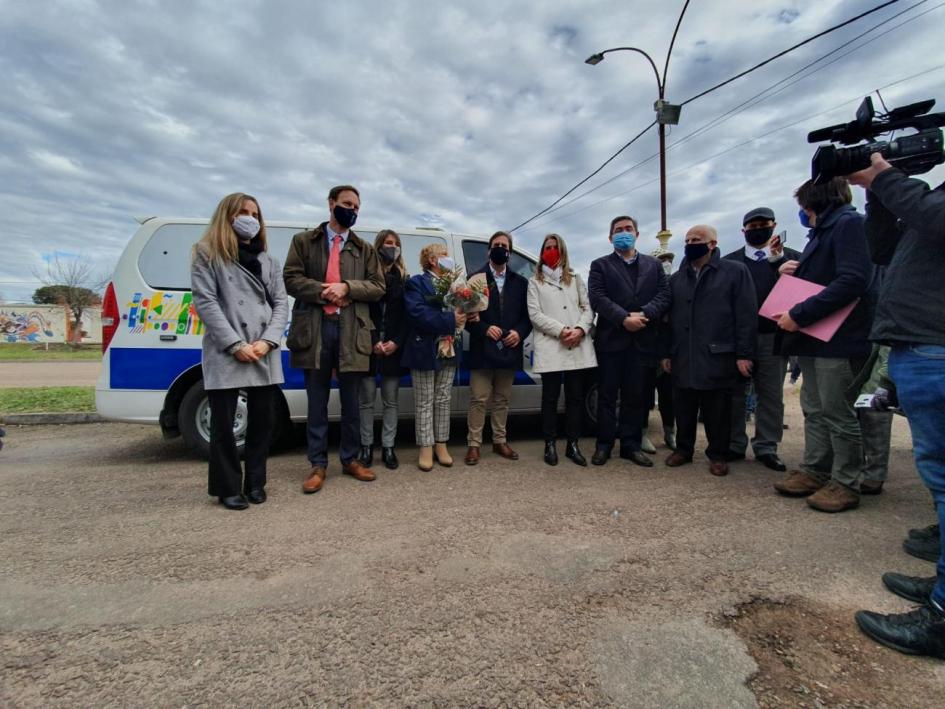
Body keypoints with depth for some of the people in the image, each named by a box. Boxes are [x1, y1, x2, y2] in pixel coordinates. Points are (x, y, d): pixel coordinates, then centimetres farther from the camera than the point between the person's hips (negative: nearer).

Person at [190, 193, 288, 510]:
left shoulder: (268, 260, 16)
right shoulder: (207, 255, 5)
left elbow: (280, 303, 8)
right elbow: (205, 302, -5)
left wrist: (268, 341, -8)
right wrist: (236, 345, -13)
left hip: (265, 353, 4)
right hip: (225, 353, -4)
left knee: (262, 420, 8)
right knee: (223, 423, 2)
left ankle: (255, 483, 24)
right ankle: (228, 488, 18)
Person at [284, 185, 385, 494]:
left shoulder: (364, 248, 16)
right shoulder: (304, 241, 11)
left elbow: (378, 286, 7)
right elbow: (291, 278, 2)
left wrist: (347, 287, -9)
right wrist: (323, 291, -12)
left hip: (352, 330, 2)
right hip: (314, 329, -1)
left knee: (351, 401, 8)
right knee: (317, 402, 6)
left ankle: (350, 459, 23)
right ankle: (318, 464, 16)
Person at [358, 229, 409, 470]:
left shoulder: (403, 279, 9)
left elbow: (406, 315, 4)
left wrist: (396, 342, -8)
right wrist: (373, 341, -12)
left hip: (394, 347, 2)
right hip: (369, 345, -2)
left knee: (390, 401, 6)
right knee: (367, 400, 4)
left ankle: (387, 447, 14)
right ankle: (366, 446, 15)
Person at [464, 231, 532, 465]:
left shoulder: (520, 282, 13)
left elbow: (527, 314, 11)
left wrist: (519, 332, -8)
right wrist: (485, 329, -15)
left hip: (508, 349, 3)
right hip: (482, 349, -3)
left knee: (502, 399, 13)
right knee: (479, 399, -1)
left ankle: (500, 441, 24)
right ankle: (474, 444, 9)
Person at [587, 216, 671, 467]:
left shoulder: (654, 265, 16)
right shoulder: (600, 265, 7)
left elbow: (663, 296, 4)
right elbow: (598, 298, -8)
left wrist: (643, 315, -14)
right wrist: (624, 319, -18)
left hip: (643, 340, 3)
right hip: (611, 339, -2)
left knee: (636, 396, 7)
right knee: (607, 395, 3)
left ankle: (631, 444, 17)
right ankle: (604, 444, 12)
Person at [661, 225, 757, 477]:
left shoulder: (736, 271, 2)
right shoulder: (676, 279, 16)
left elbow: (746, 315, -4)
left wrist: (744, 354, -10)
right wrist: (667, 353, 9)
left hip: (717, 356, -4)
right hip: (682, 359, 4)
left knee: (717, 411, 4)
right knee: (683, 409, 9)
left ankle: (718, 454, 18)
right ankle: (683, 448, 23)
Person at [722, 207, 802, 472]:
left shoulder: (790, 256, 9)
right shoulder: (730, 260, 9)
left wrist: (778, 260, -16)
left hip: (773, 338, 1)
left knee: (771, 395, 4)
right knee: (735, 393, 3)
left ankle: (766, 448, 13)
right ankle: (735, 445, 12)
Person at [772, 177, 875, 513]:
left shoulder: (848, 223, -9)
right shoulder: (822, 230, 18)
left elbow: (853, 281, -20)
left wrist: (799, 314, -21)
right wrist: (793, 271, 4)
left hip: (838, 338, -9)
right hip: (812, 337, 9)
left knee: (837, 413, -1)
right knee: (814, 410, 12)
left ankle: (845, 484, 11)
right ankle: (815, 471, 22)